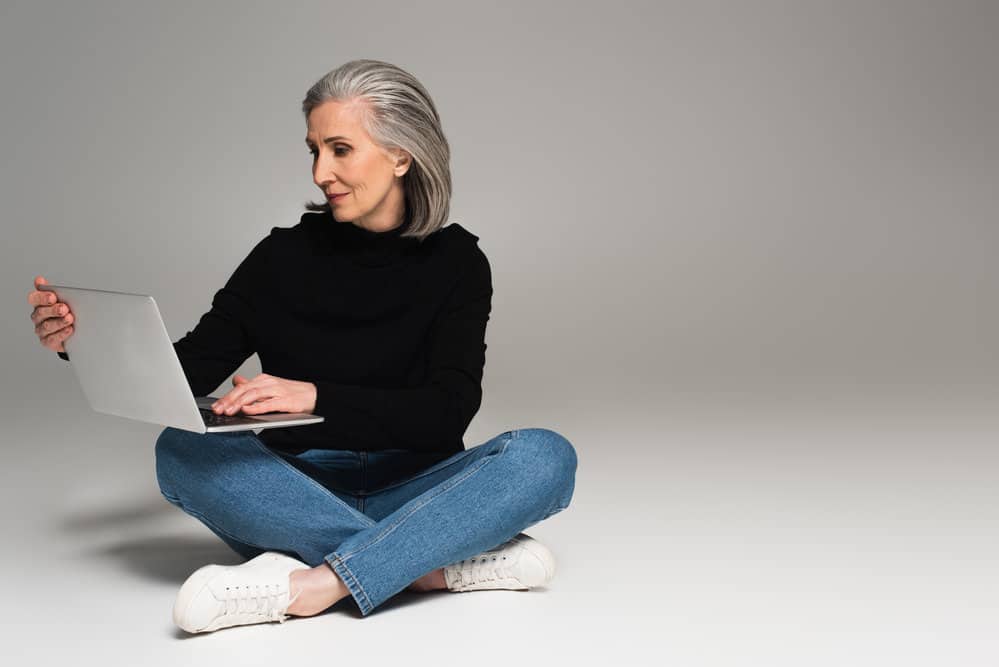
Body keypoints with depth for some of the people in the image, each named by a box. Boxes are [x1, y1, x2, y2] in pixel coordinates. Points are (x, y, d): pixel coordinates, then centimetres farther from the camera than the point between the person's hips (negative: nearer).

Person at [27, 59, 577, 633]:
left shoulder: (456, 262, -2)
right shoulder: (285, 257, 1)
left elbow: (448, 410, -15)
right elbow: (182, 373, 3)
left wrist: (318, 397, -30)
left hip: (411, 492, -1)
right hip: (299, 494, 1)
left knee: (546, 456, -28)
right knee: (181, 451, -28)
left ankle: (309, 586, -36)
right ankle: (441, 564, -30)